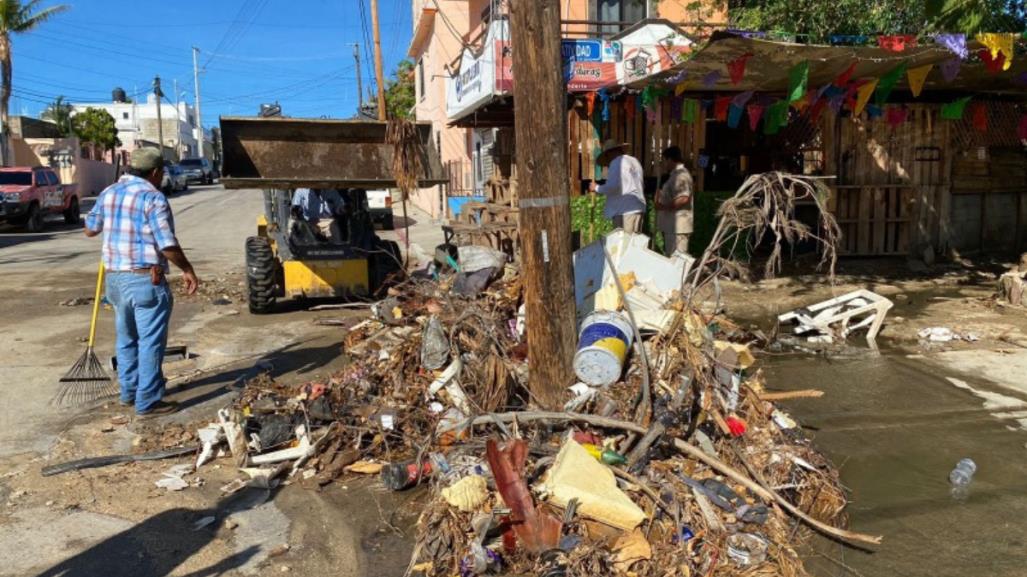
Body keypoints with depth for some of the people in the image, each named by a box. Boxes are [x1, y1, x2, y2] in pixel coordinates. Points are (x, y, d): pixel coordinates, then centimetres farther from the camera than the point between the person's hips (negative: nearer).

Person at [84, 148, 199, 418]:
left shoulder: (108, 193, 9)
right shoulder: (153, 198, -13)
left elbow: (90, 229, 21)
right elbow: (168, 245, -17)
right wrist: (188, 270, -4)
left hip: (114, 278, 8)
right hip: (145, 280, -8)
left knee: (127, 339, 20)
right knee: (150, 342, -1)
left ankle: (129, 392, 30)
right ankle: (148, 402, 3)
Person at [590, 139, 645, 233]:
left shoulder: (617, 162, -7)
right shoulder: (634, 161, 21)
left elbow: (613, 186, -17)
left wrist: (596, 188, -3)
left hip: (624, 210, -9)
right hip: (638, 208, 9)